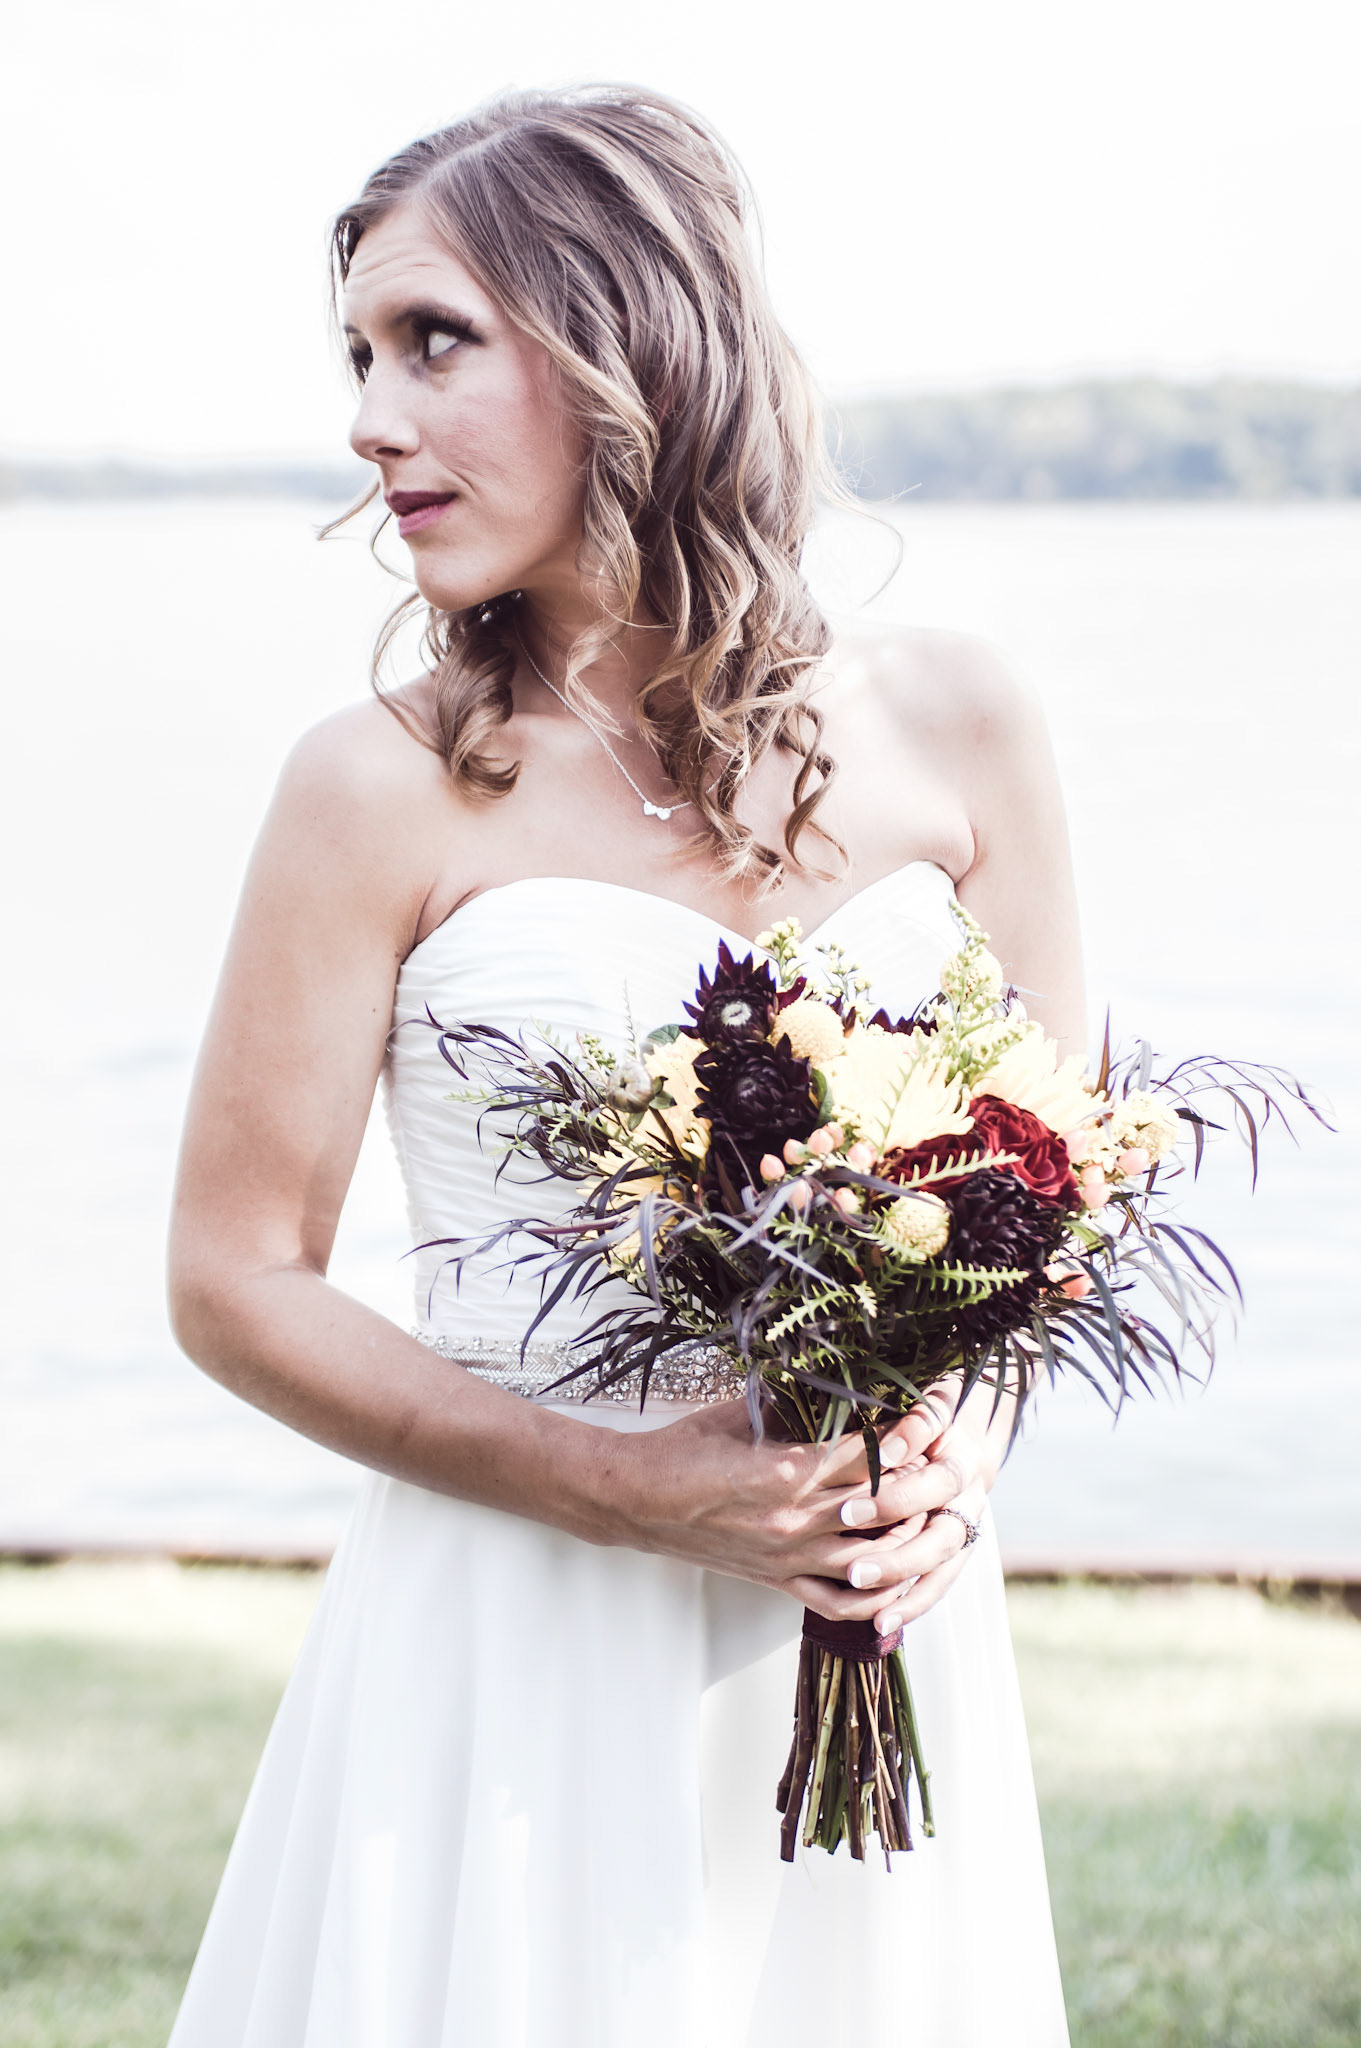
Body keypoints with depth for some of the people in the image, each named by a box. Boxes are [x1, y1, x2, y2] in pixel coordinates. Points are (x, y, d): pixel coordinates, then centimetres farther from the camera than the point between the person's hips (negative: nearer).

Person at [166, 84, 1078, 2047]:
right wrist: (639, 1488, -15)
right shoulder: (391, 787, -7)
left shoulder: (947, 721, 0)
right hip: (520, 1658, -2)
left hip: (875, 1642, 3)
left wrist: (964, 1437, -10)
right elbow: (237, 1279, -5)